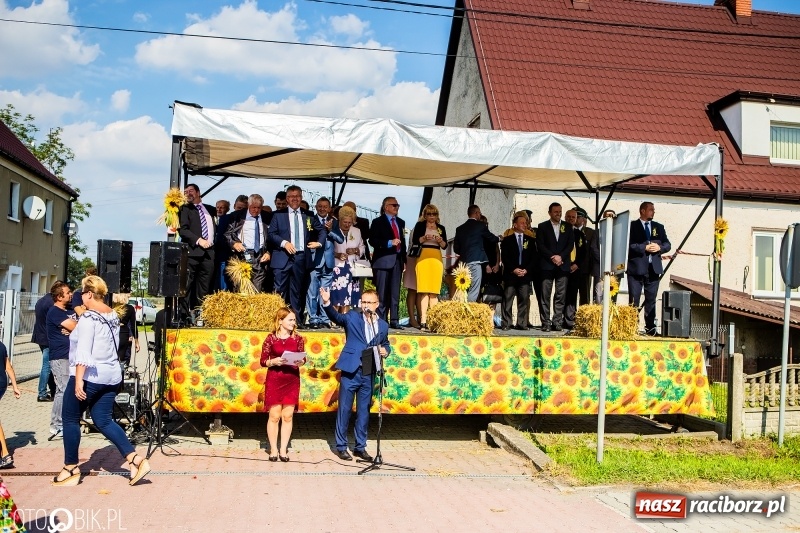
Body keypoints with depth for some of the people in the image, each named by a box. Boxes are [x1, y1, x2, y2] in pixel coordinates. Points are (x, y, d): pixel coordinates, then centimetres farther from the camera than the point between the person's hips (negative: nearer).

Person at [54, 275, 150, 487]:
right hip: (111, 375, 8)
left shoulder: (88, 317, -14)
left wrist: (78, 380, -24)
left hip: (89, 376, -8)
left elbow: (83, 351, -21)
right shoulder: (113, 315, 11)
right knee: (103, 420, 11)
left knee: (70, 419, 8)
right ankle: (136, 460, 1)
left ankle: (71, 469, 15)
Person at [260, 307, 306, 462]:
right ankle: (273, 449, 12)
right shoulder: (271, 338, -3)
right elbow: (263, 361, -2)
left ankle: (283, 449, 13)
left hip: (292, 380, 2)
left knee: (287, 416, 5)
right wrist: (274, 361, -21)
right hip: (274, 380, -2)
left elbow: (302, 358, 6)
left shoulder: (298, 339, 4)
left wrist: (300, 361, -16)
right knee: (274, 415, 1)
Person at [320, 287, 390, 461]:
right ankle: (341, 446, 14)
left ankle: (360, 447, 22)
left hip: (368, 374, 3)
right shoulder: (352, 316, -1)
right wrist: (327, 303, -34)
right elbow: (336, 317, -16)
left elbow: (385, 344, 23)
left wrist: (385, 351, 0)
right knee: (344, 410, 3)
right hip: (350, 372, -3)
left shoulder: (383, 325, 9)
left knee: (364, 411, 11)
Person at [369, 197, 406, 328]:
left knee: (395, 293, 4)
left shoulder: (400, 222, 18)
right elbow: (373, 240, -9)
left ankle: (394, 321, 7)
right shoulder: (378, 222, 1)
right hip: (383, 261, -5)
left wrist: (404, 259, 11)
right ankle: (381, 320, 0)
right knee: (382, 292, -4)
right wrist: (390, 243, -18)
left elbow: (402, 241, 18)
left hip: (397, 260, 5)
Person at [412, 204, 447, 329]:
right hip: (423, 257, -3)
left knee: (435, 290, -1)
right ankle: (423, 320, -12)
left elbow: (445, 246, 13)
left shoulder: (441, 228, 19)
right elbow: (414, 240, 0)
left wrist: (440, 240, -6)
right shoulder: (420, 225, 10)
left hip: (436, 258, 3)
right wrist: (425, 238, -16)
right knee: (424, 289, -9)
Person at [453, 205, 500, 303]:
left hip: (463, 262, 6)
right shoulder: (480, 226, -1)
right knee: (474, 291, -9)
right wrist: (499, 238, 36)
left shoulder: (460, 228, 12)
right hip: (475, 261, -6)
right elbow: (492, 238, 14)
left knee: (465, 291, 11)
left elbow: (456, 248, 13)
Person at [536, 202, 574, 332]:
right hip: (547, 265, -2)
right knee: (545, 295, -5)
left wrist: (560, 256, -8)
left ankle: (557, 322, 2)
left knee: (560, 296, -1)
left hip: (562, 265, 2)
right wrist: (552, 257, -10)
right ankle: (546, 322, -3)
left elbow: (571, 244, 6)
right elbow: (540, 245, 0)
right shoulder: (542, 227, 8)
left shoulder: (567, 227, 14)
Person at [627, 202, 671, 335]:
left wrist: (659, 247, -7)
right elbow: (628, 245, -11)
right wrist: (644, 247, -17)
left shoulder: (659, 227, 15)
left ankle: (650, 328, 14)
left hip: (653, 269, 4)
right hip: (636, 268, -4)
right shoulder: (632, 226, -1)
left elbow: (667, 245, 13)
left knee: (651, 300, 8)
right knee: (634, 300, -1)